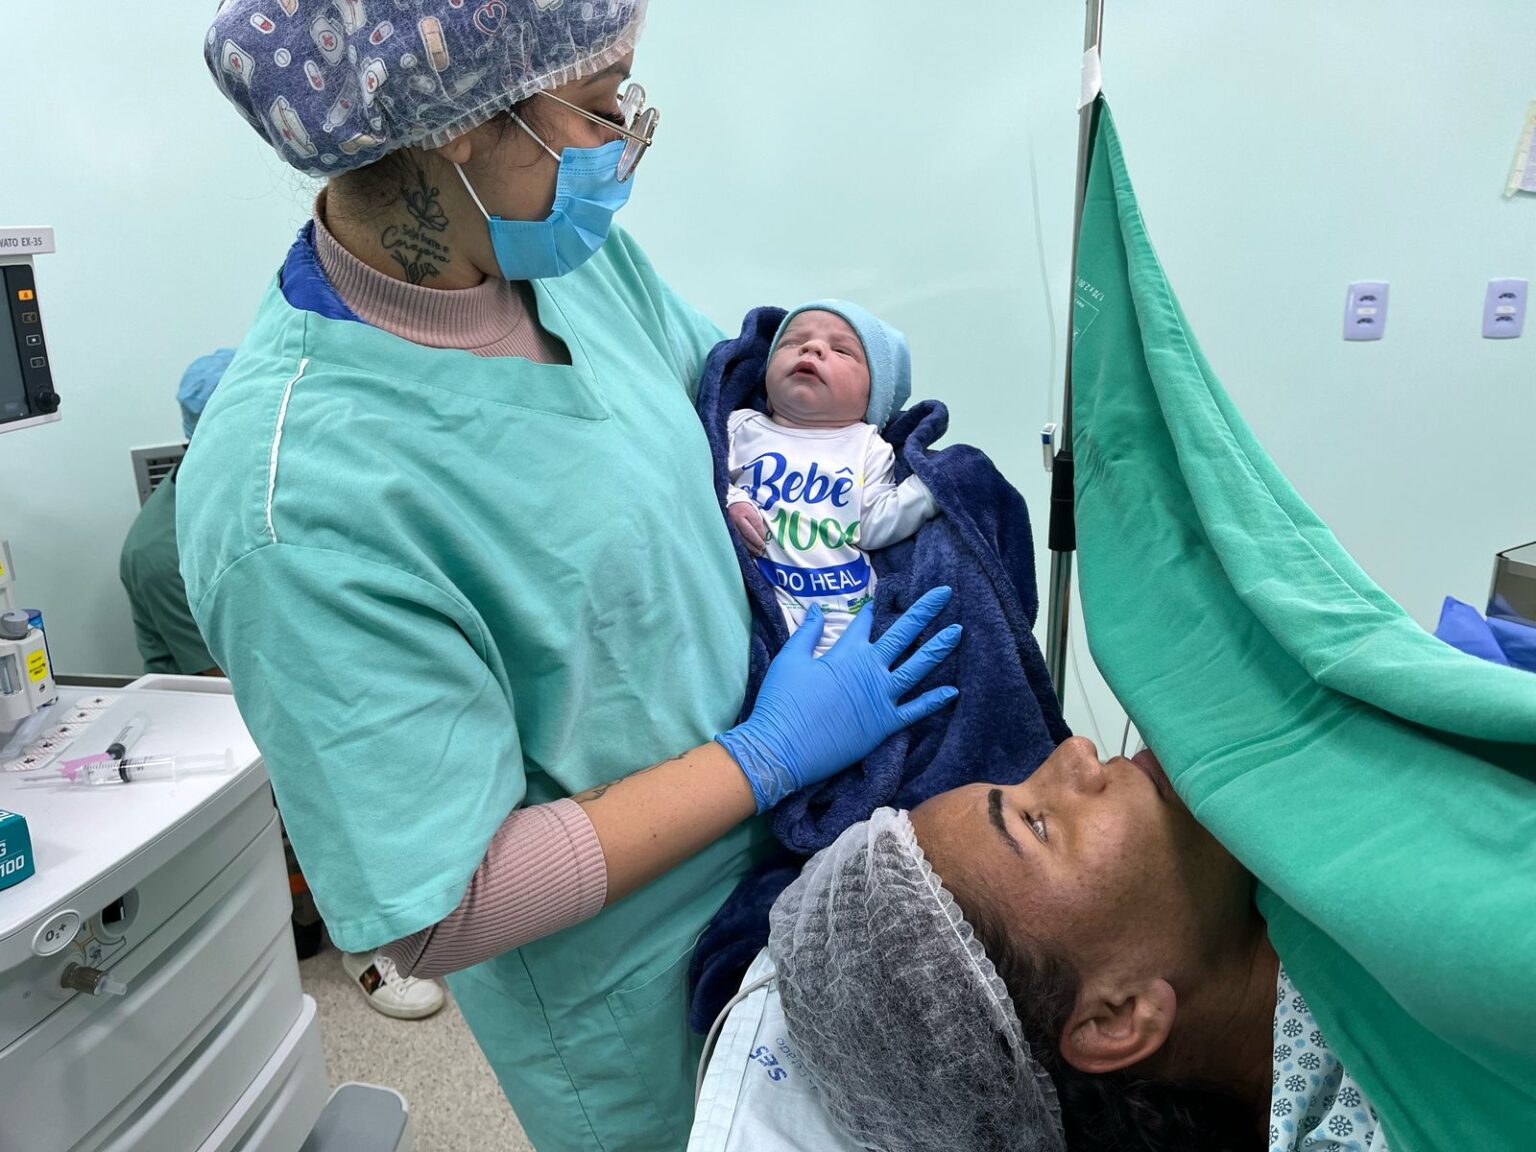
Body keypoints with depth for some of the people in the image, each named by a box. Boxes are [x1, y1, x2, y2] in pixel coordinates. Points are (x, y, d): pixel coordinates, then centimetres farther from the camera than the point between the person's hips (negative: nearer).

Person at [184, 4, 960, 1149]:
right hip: (624, 990, -6)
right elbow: (438, 917, -27)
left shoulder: (574, 249, -10)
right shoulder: (298, 502, -33)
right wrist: (770, 754, -23)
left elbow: (719, 381, 10)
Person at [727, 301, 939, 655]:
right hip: (763, 600, -1)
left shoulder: (867, 447, 14)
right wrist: (729, 504, -11)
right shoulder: (744, 429, 14)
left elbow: (875, 526, 5)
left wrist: (930, 484, -6)